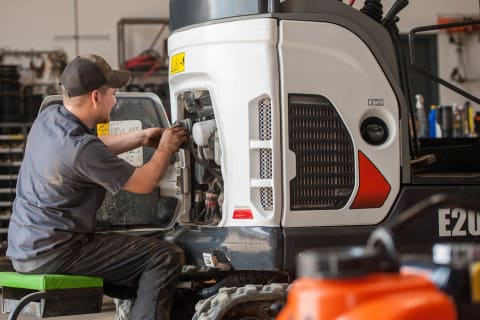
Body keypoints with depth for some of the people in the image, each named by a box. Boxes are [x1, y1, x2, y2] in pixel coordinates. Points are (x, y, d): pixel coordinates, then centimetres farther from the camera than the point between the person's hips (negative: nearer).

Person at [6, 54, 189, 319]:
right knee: (166, 257, -13)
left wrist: (141, 138, 15)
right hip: (53, 255, -10)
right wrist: (165, 149, 6)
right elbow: (143, 183, -11)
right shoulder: (82, 149, -24)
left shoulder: (47, 118, 2)